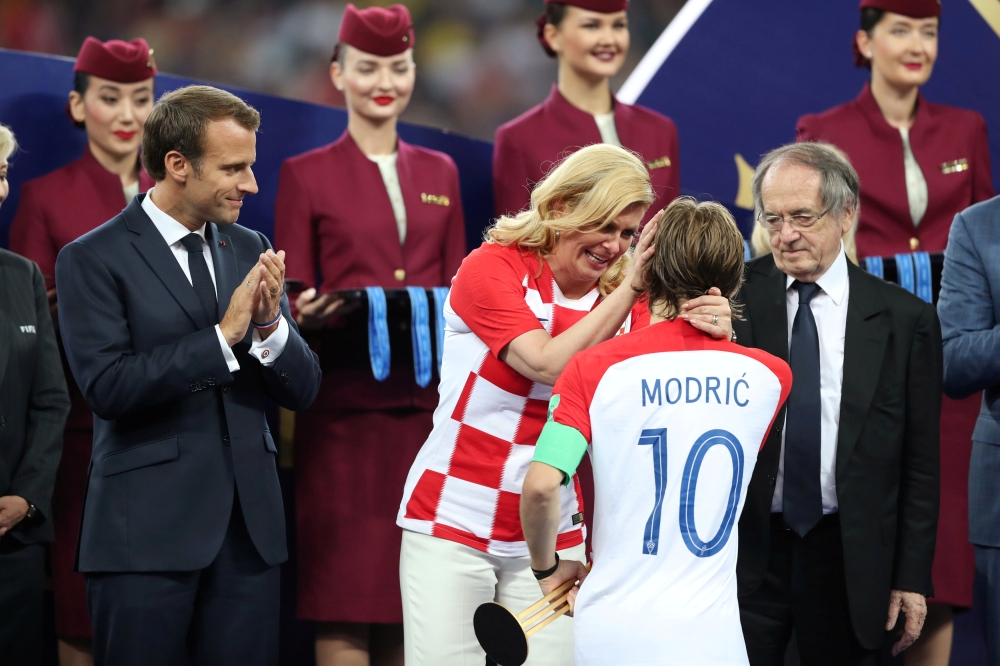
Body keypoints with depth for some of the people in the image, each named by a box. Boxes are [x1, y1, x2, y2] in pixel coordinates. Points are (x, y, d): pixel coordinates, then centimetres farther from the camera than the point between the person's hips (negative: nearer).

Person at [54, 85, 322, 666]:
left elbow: (302, 390, 10)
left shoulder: (251, 250, 12)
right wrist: (224, 335, -18)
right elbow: (108, 387, -15)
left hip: (250, 522, 5)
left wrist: (270, 324, -10)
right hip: (147, 529, -4)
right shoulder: (93, 260, -4)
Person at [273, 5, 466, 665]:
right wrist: (309, 315, -20)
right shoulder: (306, 176, 4)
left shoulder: (440, 173, 15)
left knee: (412, 598, 2)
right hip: (344, 408, -3)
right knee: (345, 594, -7)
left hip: (425, 405, 3)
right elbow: (290, 301, 1)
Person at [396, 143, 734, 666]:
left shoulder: (621, 300, 3)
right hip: (452, 523, -3)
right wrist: (626, 291, -20)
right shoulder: (493, 268, -8)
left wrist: (709, 338, -30)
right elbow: (548, 365, -22)